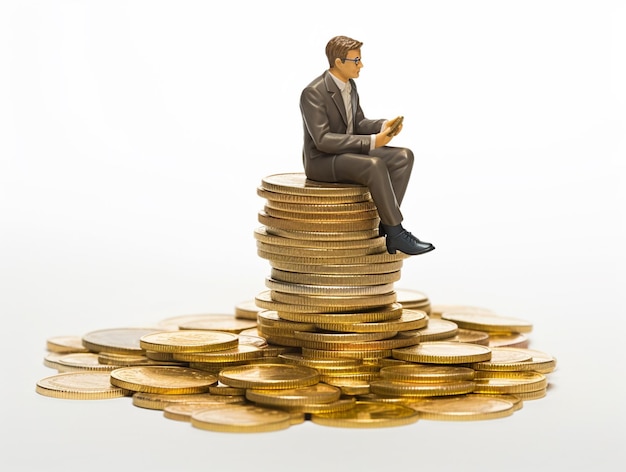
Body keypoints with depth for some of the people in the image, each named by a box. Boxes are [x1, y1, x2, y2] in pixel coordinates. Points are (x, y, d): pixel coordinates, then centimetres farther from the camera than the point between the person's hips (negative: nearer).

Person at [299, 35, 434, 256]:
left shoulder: (349, 85, 7)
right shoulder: (313, 93, -20)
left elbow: (359, 123, 16)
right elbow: (323, 140, -25)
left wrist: (383, 125, -7)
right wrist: (371, 142, -28)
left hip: (348, 153, 9)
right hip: (322, 161, -9)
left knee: (404, 157, -9)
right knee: (375, 165, -34)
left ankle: (385, 225, -14)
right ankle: (396, 233, -25)